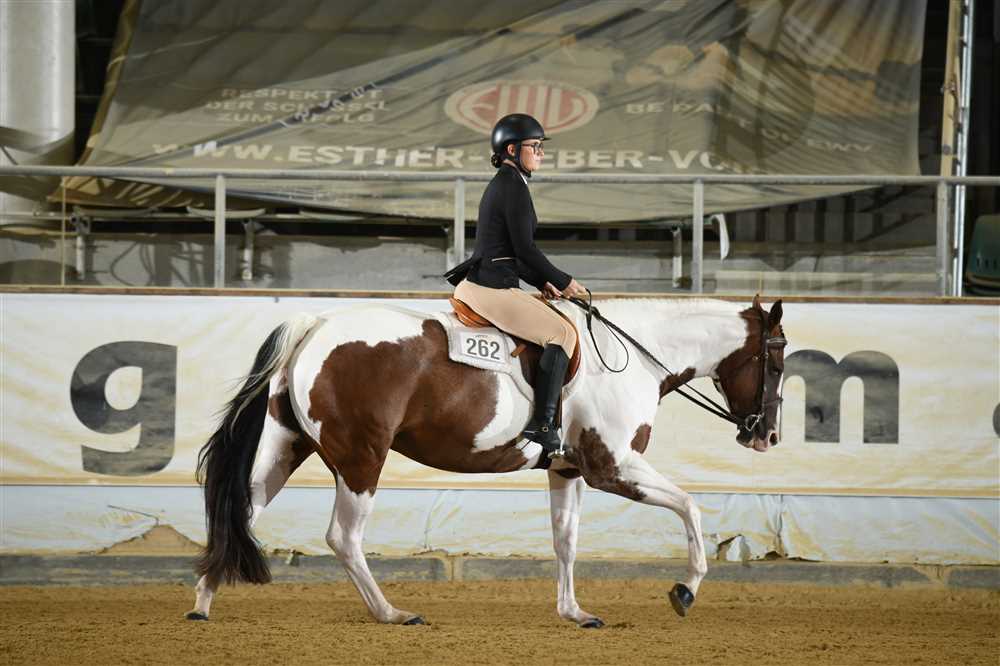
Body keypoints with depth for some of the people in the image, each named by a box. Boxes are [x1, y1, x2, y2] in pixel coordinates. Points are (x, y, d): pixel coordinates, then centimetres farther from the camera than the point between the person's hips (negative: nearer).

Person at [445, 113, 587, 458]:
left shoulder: (501, 184, 20)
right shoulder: (514, 187, -12)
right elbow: (525, 249, -15)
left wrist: (542, 283, 17)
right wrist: (564, 282, -4)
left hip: (475, 283, 11)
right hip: (493, 288, -11)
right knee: (562, 333, -11)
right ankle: (542, 423, -17)